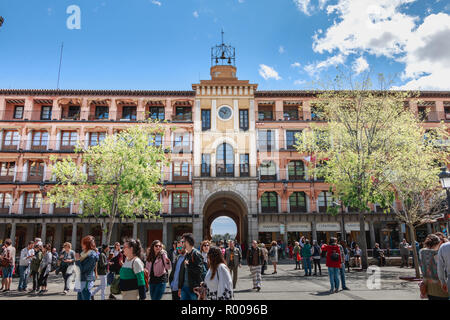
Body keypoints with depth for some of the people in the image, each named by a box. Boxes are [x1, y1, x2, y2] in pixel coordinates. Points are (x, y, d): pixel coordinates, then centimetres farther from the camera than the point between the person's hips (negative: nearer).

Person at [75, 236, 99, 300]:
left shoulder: (92, 255, -17)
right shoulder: (84, 253, 12)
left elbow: (83, 269, -18)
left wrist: (78, 260, -11)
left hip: (87, 281, -10)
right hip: (81, 280, 10)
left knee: (86, 298, -4)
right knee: (79, 297, 15)